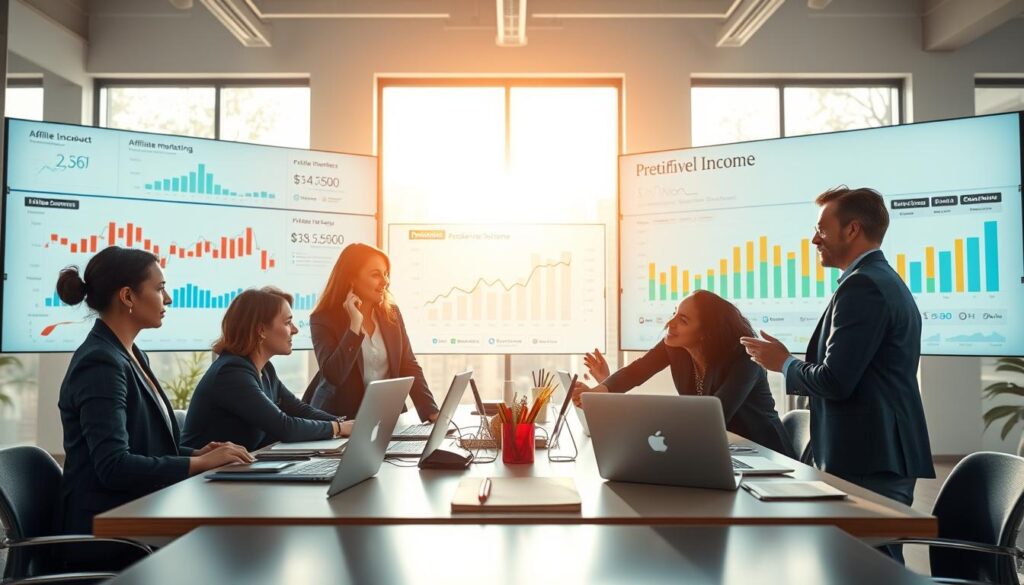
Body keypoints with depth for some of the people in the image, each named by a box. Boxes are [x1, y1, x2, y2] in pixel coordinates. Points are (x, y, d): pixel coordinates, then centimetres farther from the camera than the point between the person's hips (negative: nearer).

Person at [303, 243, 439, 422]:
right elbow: (334, 375, -20)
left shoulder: (391, 313, 5)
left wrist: (432, 412, -8)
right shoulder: (324, 319, -8)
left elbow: (409, 367, 3)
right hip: (341, 420, -3)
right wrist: (355, 325, -21)